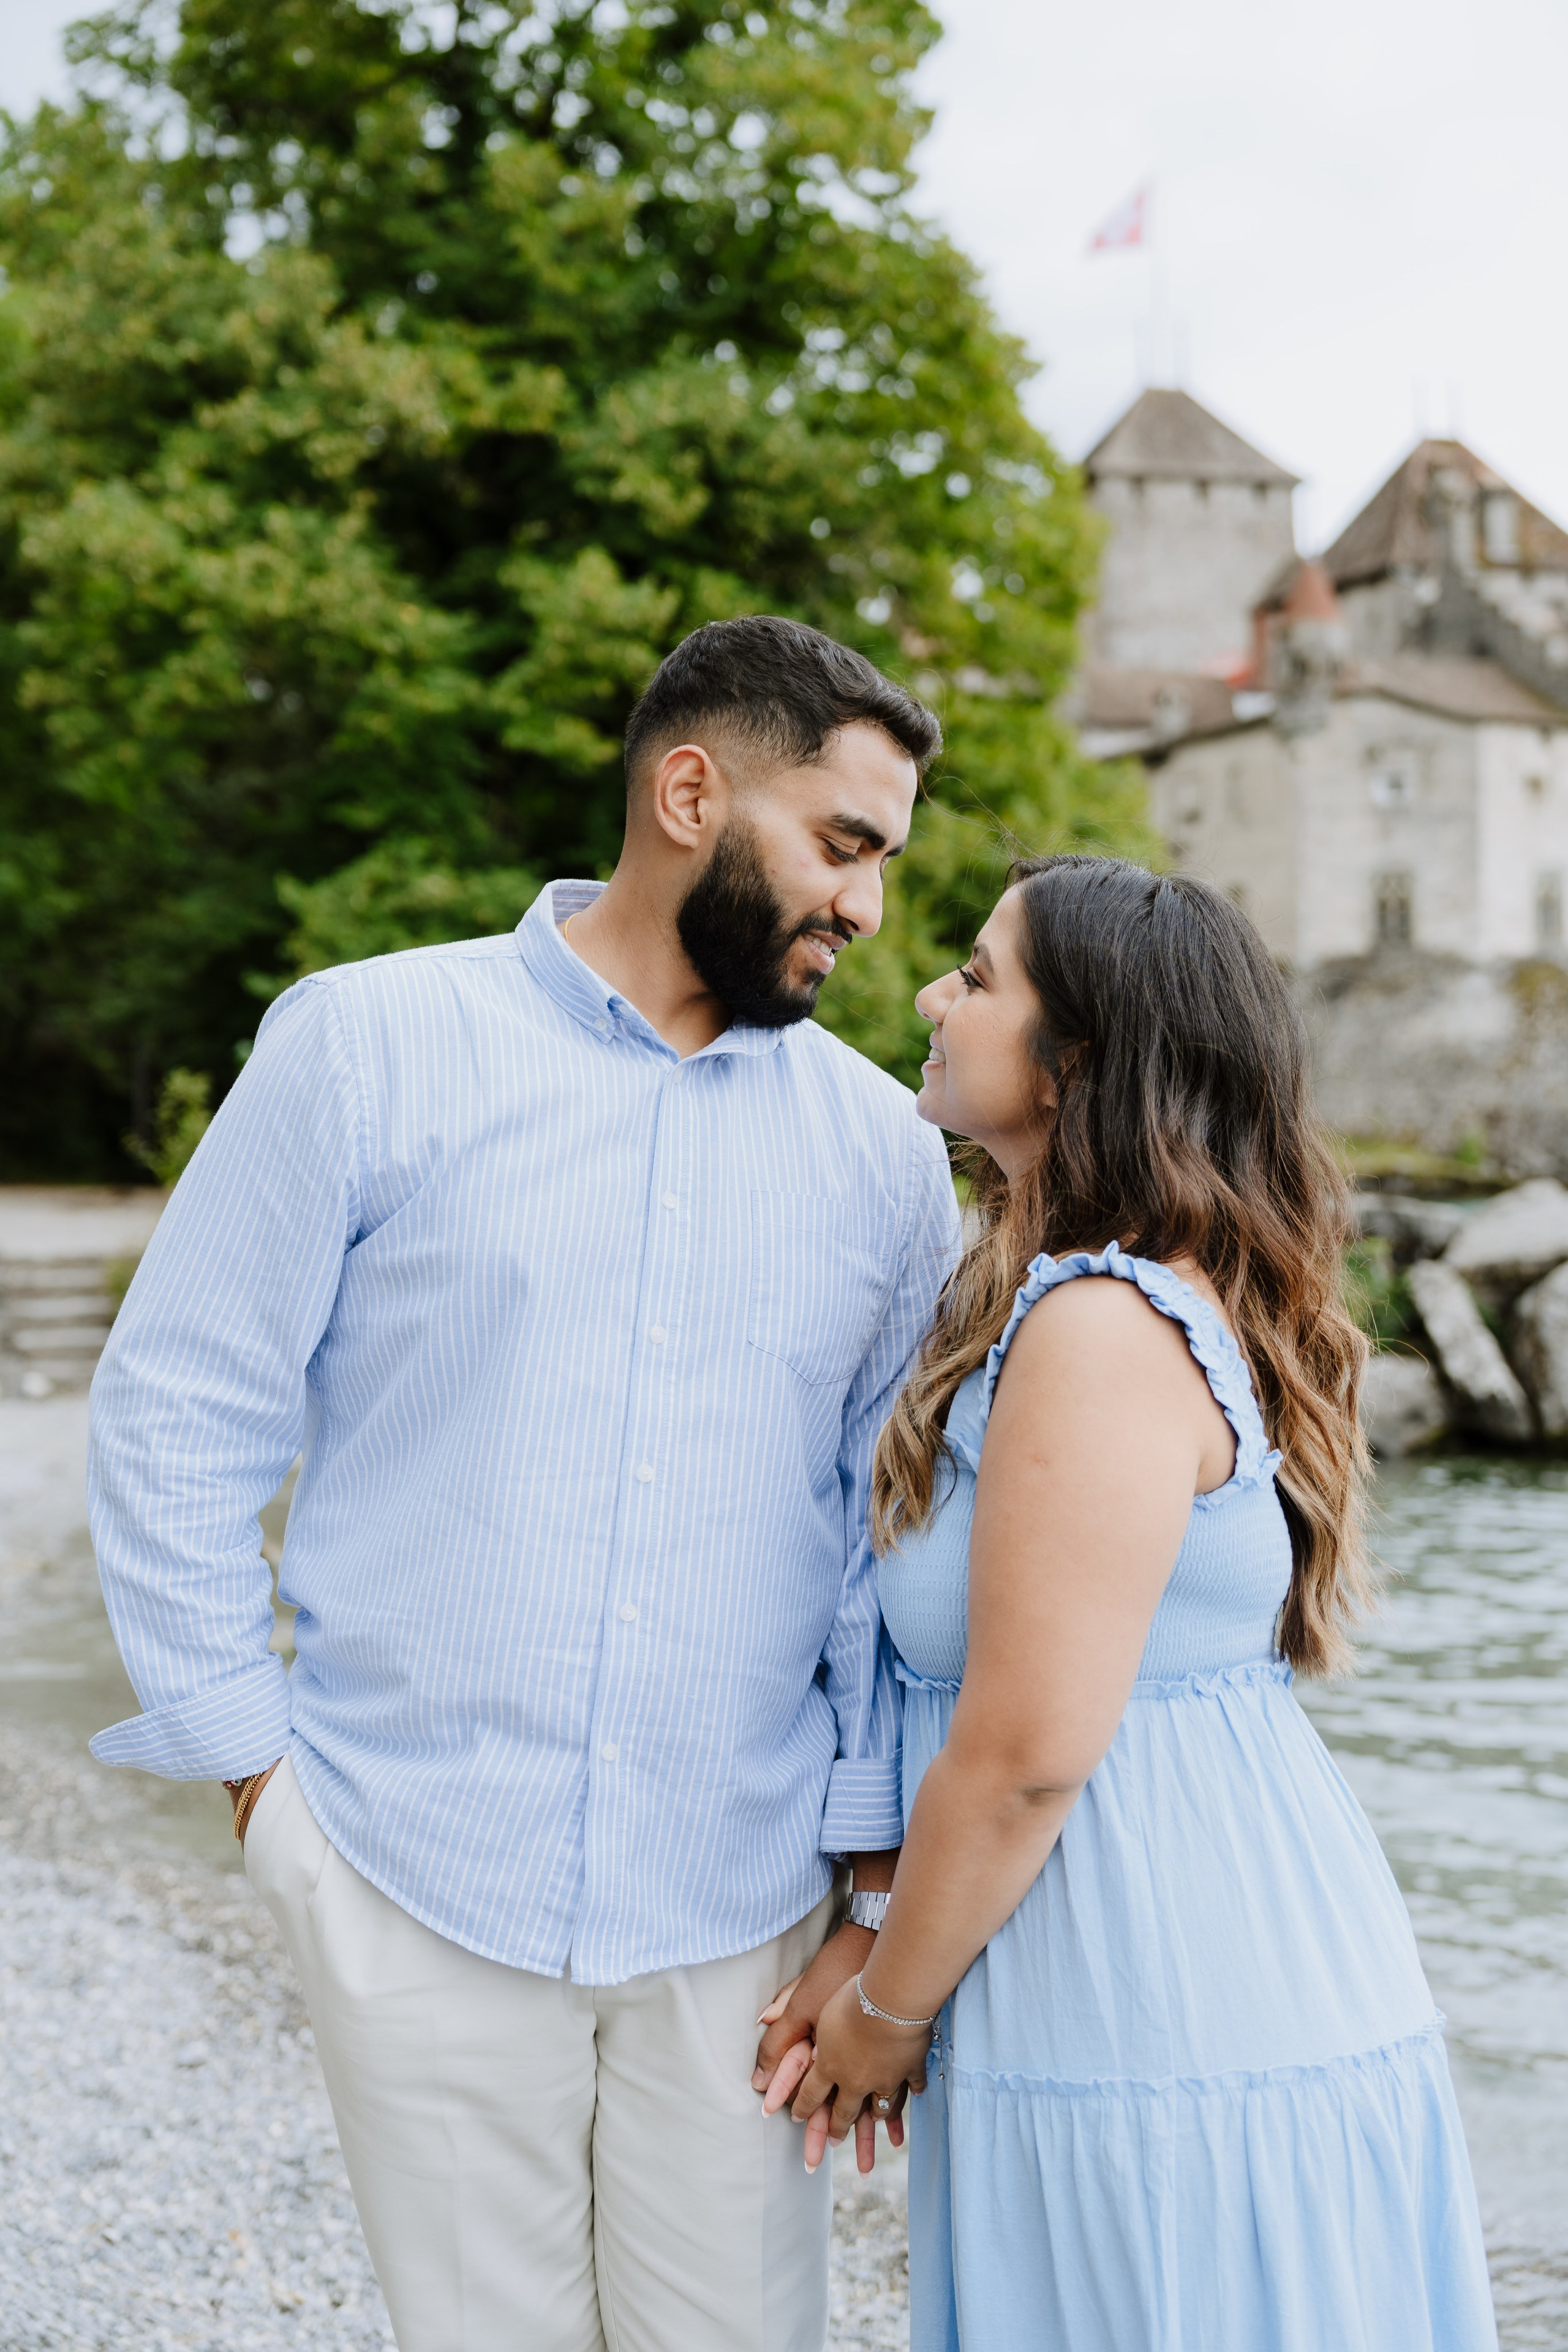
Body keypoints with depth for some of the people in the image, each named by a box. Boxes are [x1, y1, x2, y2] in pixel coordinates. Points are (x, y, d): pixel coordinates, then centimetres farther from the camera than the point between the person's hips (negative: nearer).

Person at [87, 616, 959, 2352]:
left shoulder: (883, 1148, 6)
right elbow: (175, 1418, 0)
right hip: (414, 1888, -2)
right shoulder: (368, 1044, -3)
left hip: (736, 1916, 2)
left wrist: (882, 1899, 4)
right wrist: (258, 1768, -2)